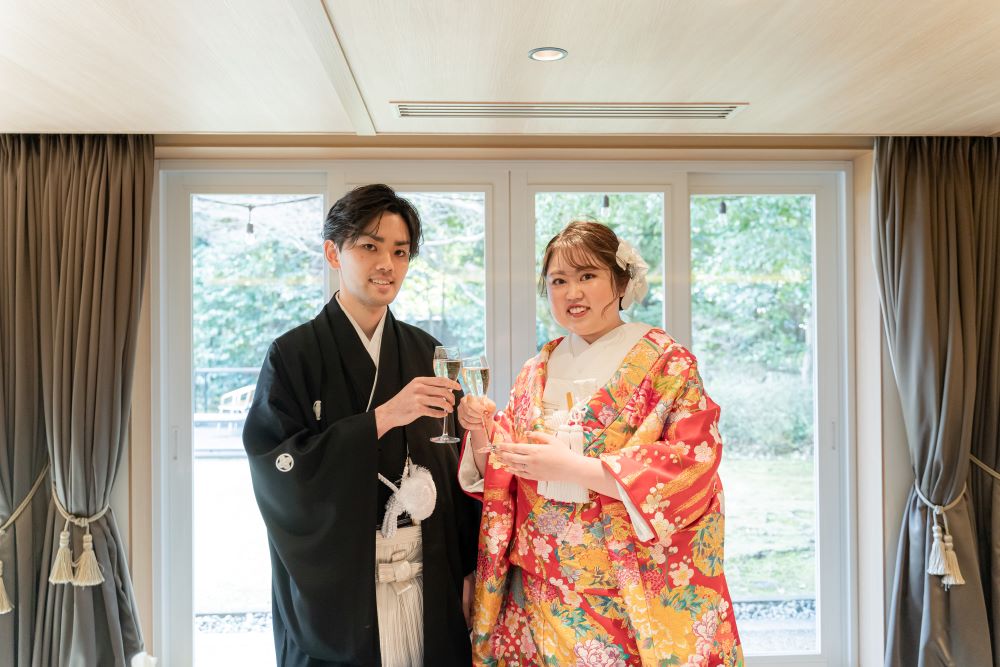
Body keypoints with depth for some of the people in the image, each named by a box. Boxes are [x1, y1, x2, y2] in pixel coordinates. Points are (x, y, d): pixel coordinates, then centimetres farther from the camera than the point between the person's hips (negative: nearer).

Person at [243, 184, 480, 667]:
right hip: (336, 595, -3)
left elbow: (454, 467, 5)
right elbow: (274, 467, -16)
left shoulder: (426, 354, 3)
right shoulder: (294, 355, -7)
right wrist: (380, 418, -23)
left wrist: (466, 568, -1)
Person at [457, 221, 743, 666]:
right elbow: (499, 476, 10)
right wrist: (480, 433, -11)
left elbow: (692, 466, -16)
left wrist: (569, 465, -21)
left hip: (632, 594, -3)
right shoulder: (535, 373, 7)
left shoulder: (666, 362, -6)